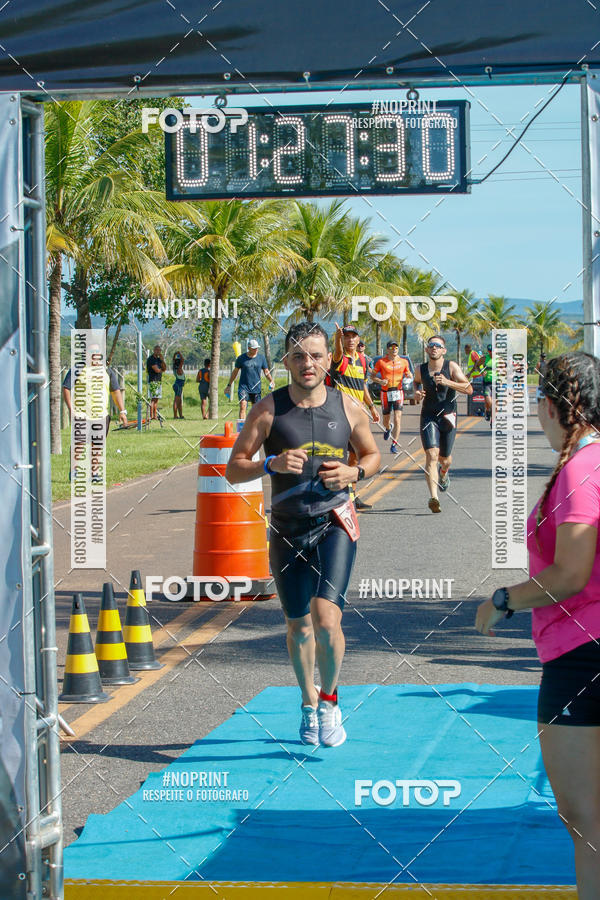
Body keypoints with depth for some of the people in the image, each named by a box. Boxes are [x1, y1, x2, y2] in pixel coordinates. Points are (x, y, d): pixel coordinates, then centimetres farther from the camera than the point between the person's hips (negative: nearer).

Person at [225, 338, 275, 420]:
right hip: (243, 387, -2)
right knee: (243, 406, -18)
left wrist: (271, 381, -10)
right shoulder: (241, 358, 0)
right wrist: (229, 385, 12)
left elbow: (266, 372, 8)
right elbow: (235, 372, 11)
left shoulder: (261, 357, 4)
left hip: (256, 388, 2)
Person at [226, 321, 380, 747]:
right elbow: (233, 470, -4)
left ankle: (329, 701, 7)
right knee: (299, 626, 13)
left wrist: (355, 473, -8)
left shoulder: (348, 408, -1)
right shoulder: (268, 410, -6)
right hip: (288, 528, 1)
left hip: (335, 524, -1)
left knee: (326, 620, -17)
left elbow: (373, 454, 14)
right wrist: (272, 464, -22)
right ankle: (309, 704, 37)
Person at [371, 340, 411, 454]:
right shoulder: (381, 362, -1)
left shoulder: (403, 361, 5)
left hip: (398, 392, 0)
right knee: (386, 418, 12)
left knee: (397, 420, -12)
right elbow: (373, 376, 4)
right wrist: (380, 381, -15)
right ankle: (387, 429, 49)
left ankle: (394, 444, -7)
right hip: (386, 393, 0)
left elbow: (408, 374, 19)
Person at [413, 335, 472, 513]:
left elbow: (469, 389, -12)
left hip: (448, 417, 0)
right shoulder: (421, 370, 1)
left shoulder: (451, 366, -7)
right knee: (432, 455, -19)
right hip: (428, 416, 0)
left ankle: (443, 473, 53)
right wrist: (416, 393, 2)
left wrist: (448, 382, -25)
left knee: (445, 459, 13)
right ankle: (434, 497, -27)